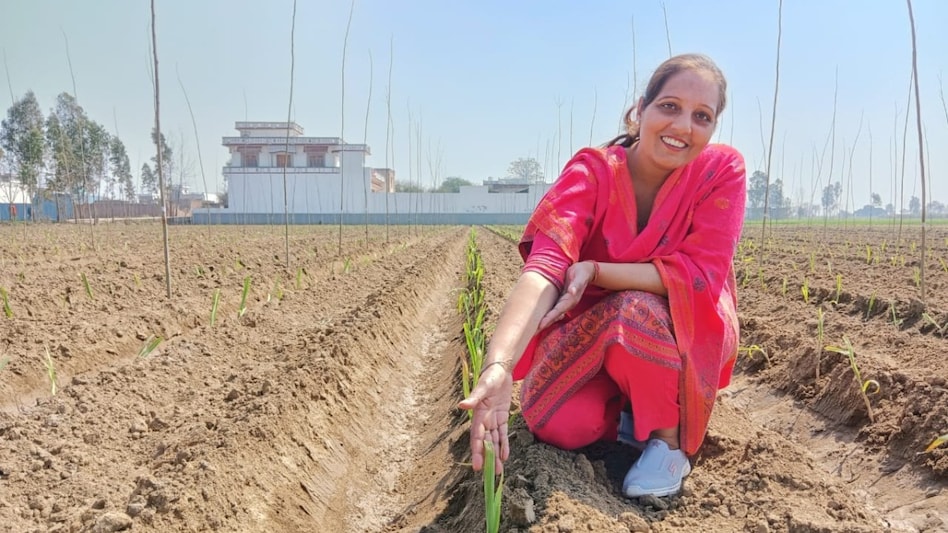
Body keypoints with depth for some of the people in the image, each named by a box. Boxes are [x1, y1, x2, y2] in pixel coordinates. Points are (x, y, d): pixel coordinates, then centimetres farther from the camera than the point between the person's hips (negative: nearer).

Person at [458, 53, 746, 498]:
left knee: (636, 311, -34)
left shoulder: (723, 170, -16)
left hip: (686, 334, 0)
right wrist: (498, 366, -51)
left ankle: (670, 437, -7)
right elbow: (545, 265, -35)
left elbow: (701, 274, -23)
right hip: (596, 332, 1)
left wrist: (594, 270, -34)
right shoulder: (592, 171, -19)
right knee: (555, 422, -25)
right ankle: (624, 410, 10)